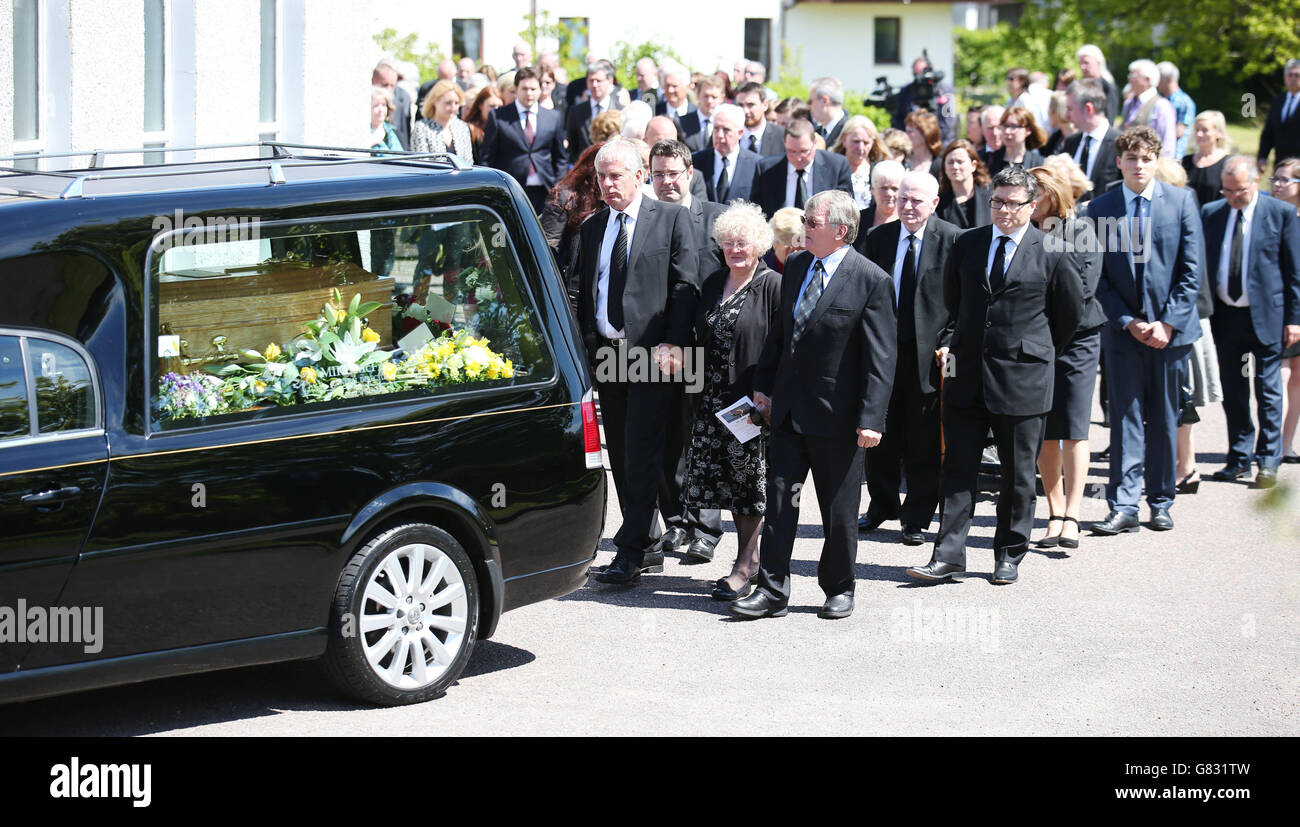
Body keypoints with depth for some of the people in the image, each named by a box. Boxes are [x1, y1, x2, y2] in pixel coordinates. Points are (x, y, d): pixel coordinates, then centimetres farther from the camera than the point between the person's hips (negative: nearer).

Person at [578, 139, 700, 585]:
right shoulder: (591, 227, 15)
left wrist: (673, 343, -15)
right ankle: (648, 545, 18)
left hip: (650, 350, -6)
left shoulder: (672, 219, -1)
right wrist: (583, 346, 7)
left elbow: (685, 285, -6)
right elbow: (583, 292, 18)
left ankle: (630, 553, -10)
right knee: (621, 456, 9)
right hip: (604, 351, 6)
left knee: (641, 454, -10)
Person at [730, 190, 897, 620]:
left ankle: (839, 590, 22)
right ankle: (772, 592, 7)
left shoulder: (872, 282, -12)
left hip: (836, 415, -5)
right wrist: (764, 385, 12)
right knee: (779, 500, 3)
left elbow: (881, 357, -14)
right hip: (788, 407, 5)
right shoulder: (795, 267, 7)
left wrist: (871, 419, -18)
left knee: (838, 510, 7)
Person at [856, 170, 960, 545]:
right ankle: (882, 506, 31)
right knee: (880, 437, 13)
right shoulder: (877, 238, 6)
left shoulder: (952, 240, -5)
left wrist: (949, 343, -12)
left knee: (923, 444, 4)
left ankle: (917, 518, 15)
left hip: (928, 355, -3)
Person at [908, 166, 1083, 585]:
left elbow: (1070, 311, 8)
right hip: (967, 374, 3)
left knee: (1018, 473, 6)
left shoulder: (1052, 255, -4)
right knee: (958, 467, 0)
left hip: (1022, 377, -3)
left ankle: (1009, 555, 17)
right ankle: (949, 554, 1)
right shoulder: (967, 245, 7)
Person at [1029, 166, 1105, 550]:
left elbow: (1084, 286, -9)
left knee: (1074, 430, -6)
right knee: (1045, 432, 4)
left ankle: (1071, 517, -8)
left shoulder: (1081, 231, -1)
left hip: (1076, 337, -3)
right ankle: (1055, 515, 10)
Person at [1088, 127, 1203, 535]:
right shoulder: (1100, 208, 2)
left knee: (1164, 419, 7)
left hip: (1170, 329, 0)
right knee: (1125, 417, -4)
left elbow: (1190, 271, -1)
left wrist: (1167, 322, -9)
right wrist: (1128, 322, -8)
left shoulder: (1181, 202, 1)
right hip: (1122, 330, 0)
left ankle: (1161, 501, 17)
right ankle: (1123, 507, -5)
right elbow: (1098, 276, 2)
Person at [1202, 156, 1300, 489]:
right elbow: (1200, 264, 10)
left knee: (1268, 391, 1)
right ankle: (1239, 458, 20)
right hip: (1225, 316, 4)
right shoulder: (1210, 213, 6)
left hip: (1266, 316, -4)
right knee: (1232, 392, 9)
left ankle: (1268, 461, 10)